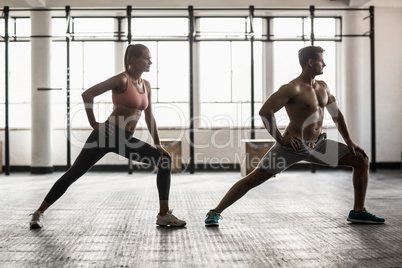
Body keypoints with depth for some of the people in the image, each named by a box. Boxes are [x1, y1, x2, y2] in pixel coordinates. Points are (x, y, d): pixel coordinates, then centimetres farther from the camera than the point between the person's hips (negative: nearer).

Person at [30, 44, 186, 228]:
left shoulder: (146, 85, 11)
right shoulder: (122, 80, -10)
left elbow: (149, 117, 15)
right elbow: (87, 94, -15)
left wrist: (158, 144, 9)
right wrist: (93, 123, -12)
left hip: (126, 140, 7)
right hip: (108, 134, -7)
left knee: (165, 160, -2)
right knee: (74, 173, -3)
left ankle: (164, 215, 1)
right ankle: (39, 213, 13)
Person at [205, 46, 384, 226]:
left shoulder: (323, 87, 10)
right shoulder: (292, 89, -15)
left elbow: (336, 115, 19)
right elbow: (265, 111, -24)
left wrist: (349, 142, 14)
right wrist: (280, 138, -20)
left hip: (318, 144, 7)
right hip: (293, 146, -7)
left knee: (362, 159, 6)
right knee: (253, 179, -11)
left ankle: (358, 212, 16)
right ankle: (215, 213, 0)